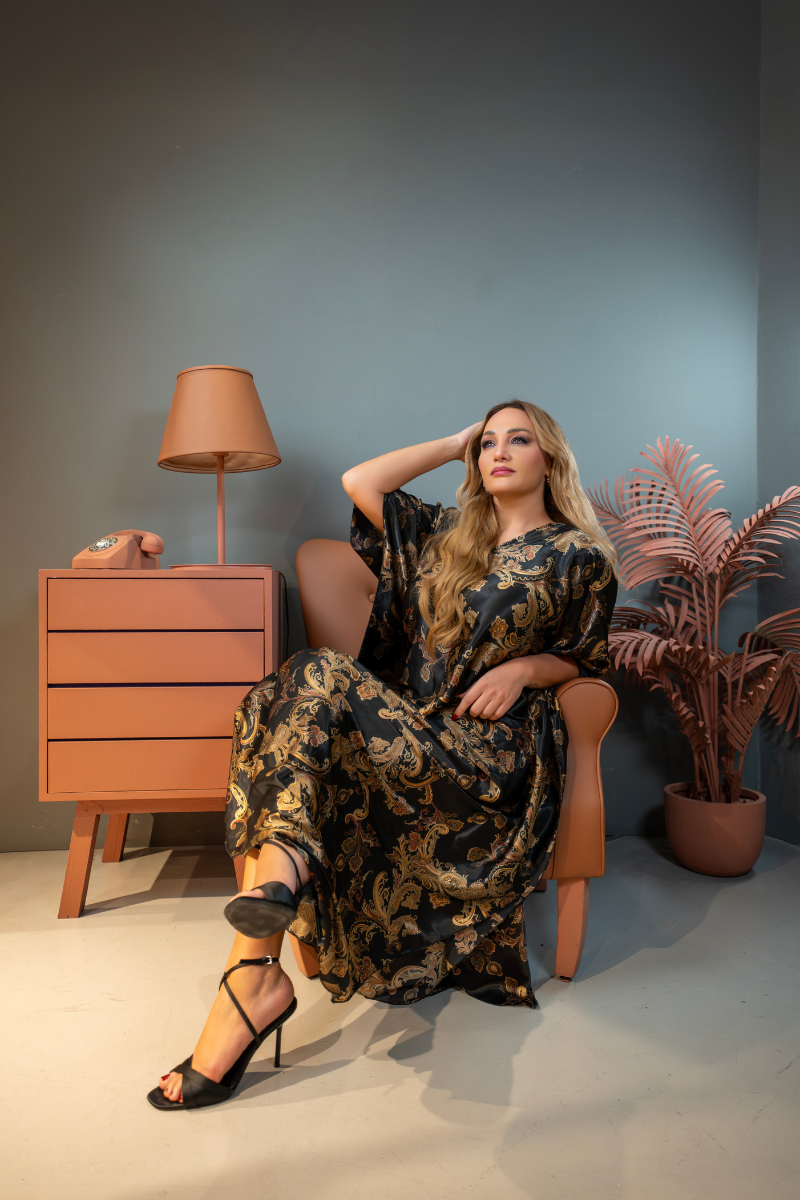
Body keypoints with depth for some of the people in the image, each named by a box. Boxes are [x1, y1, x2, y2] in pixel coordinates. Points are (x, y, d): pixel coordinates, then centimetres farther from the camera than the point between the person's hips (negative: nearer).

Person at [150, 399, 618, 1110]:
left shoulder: (579, 556, 10)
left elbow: (586, 658, 15)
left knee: (320, 681, -30)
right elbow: (359, 483, 13)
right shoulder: (445, 533, 21)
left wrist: (522, 668, -6)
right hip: (406, 725, 6)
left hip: (491, 748, -5)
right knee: (295, 692, -26)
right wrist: (453, 444, 20)